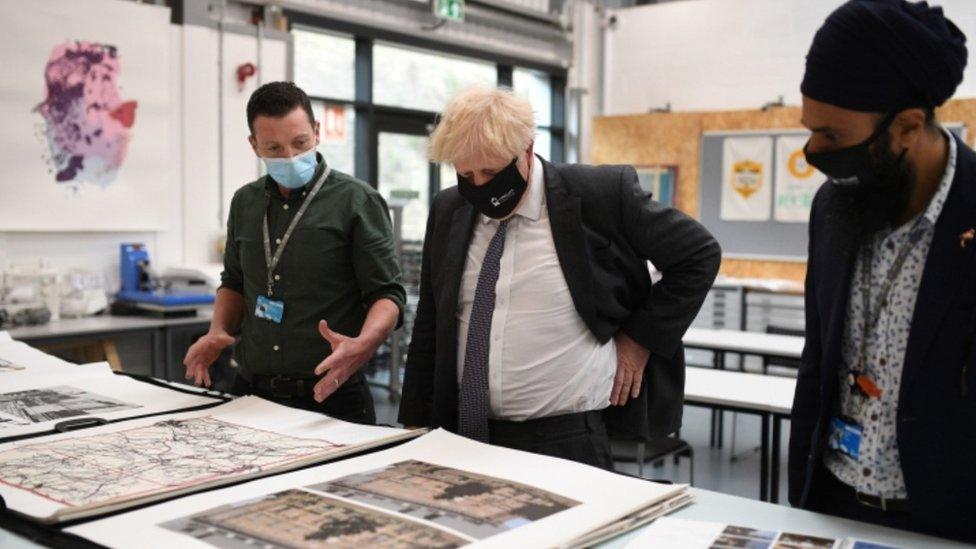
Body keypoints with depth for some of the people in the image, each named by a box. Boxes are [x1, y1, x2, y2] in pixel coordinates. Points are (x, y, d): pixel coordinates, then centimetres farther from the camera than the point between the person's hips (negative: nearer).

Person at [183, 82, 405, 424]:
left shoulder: (356, 201, -8)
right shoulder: (245, 203, 8)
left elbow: (387, 293, -10)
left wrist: (362, 345, -29)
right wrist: (219, 331, 2)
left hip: (330, 396, -5)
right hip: (251, 393, 5)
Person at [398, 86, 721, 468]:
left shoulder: (600, 194, -10)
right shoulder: (447, 210, 5)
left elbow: (699, 255, 0)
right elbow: (430, 327, 12)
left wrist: (641, 338, -4)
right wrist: (416, 424, 9)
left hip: (568, 440, -4)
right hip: (465, 436, 4)